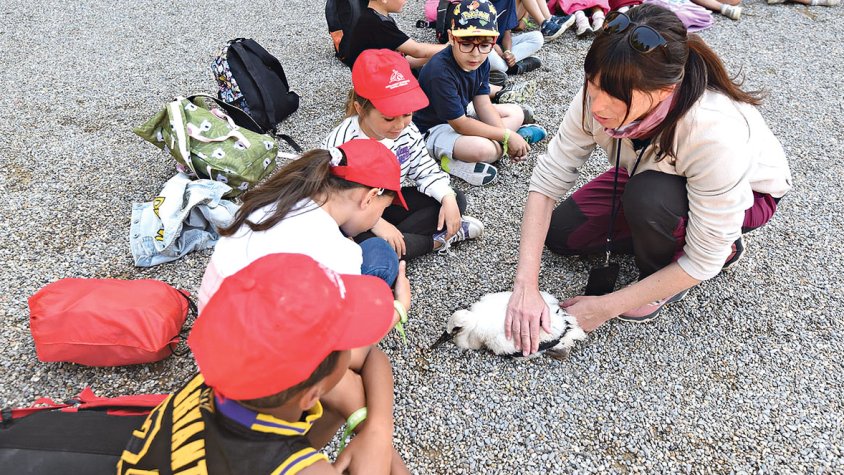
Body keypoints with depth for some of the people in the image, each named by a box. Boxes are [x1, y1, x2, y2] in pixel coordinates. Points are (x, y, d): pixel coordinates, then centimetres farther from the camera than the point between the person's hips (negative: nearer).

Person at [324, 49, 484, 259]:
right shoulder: (341, 143, -26)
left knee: (457, 200, -4)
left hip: (393, 204, 6)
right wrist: (376, 223, -36)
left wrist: (447, 198, -18)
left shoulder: (407, 131, -9)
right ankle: (437, 239, -16)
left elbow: (426, 170, 0)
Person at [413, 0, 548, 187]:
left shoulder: (480, 61, -8)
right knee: (483, 149, -35)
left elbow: (483, 105, -4)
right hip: (433, 129, -9)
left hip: (461, 115, 9)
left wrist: (507, 135, -18)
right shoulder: (440, 72, -32)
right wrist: (507, 136, -24)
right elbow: (460, 125, -27)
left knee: (516, 113, 10)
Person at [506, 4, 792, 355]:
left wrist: (605, 308, -29)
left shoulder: (715, 133, -43)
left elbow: (703, 263, -33)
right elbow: (548, 178, -25)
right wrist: (525, 288, -33)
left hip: (745, 193, -5)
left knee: (648, 196, -36)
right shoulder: (602, 94, -30)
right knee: (560, 235, -2)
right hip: (654, 176, 5)